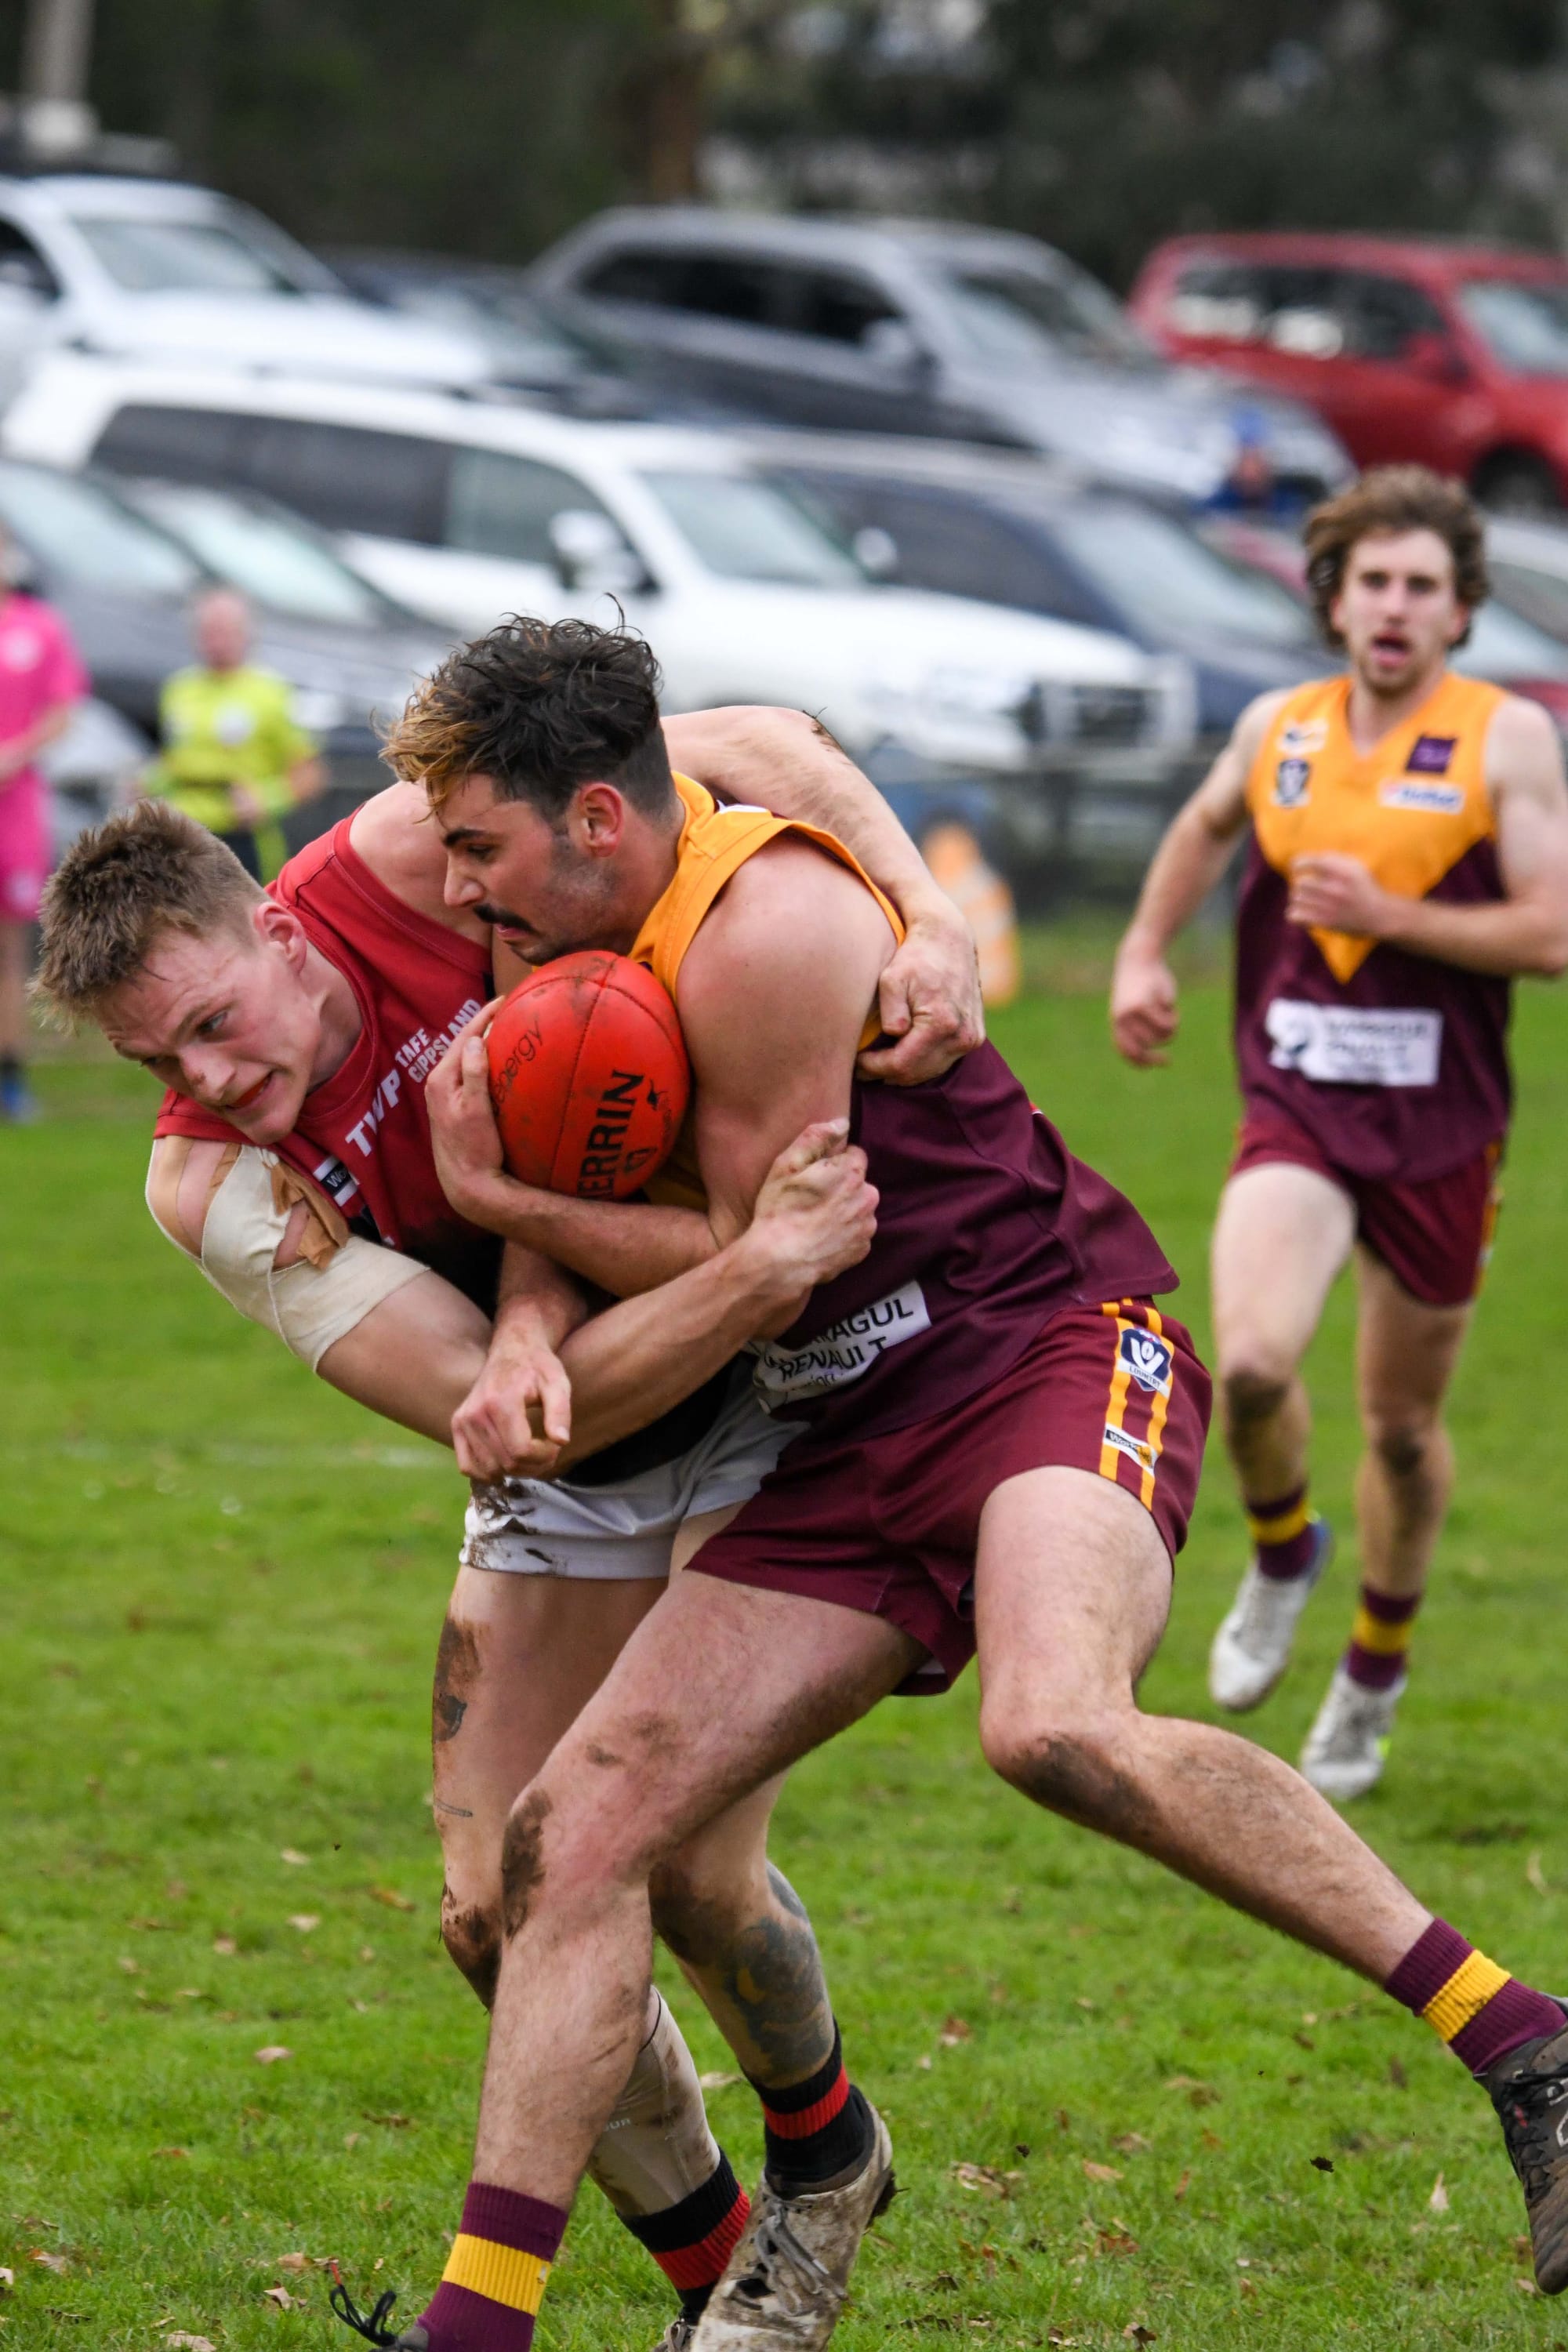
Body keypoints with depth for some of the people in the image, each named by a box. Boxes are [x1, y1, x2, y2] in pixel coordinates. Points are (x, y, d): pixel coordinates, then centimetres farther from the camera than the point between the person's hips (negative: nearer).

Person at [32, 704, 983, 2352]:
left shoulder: (407, 860, -24)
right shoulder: (208, 1185, -20)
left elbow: (749, 747, -17)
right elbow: (503, 1412, -29)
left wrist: (926, 918, -34)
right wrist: (758, 1267, -42)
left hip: (770, 1407, -3)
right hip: (565, 1469, 3)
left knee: (692, 1873, -11)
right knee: (502, 1912, -5)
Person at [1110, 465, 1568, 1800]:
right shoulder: (1280, 731, 5)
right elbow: (1209, 824, 28)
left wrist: (1388, 914, -19)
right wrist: (1145, 953, 19)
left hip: (1438, 1127, -1)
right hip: (1295, 1106, 1)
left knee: (1404, 1424, 10)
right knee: (1251, 1364, -22)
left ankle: (1375, 1670, 34)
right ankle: (1280, 1555, 10)